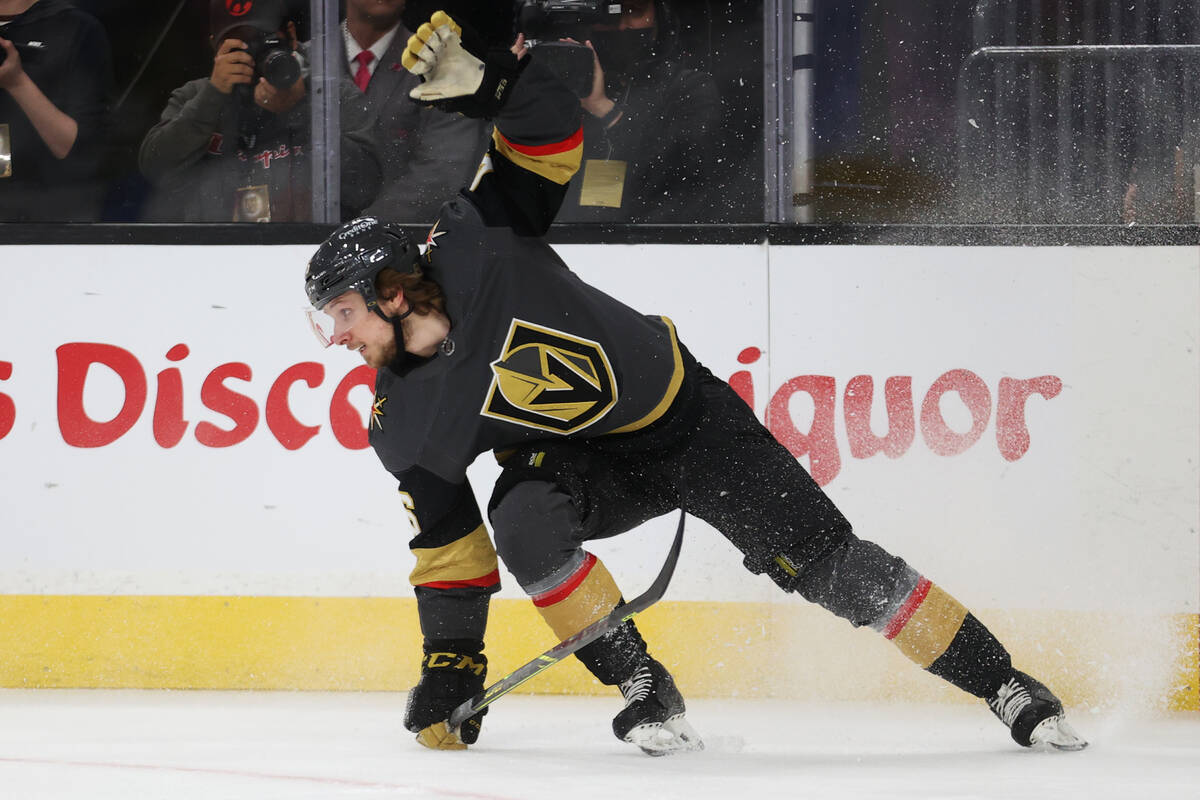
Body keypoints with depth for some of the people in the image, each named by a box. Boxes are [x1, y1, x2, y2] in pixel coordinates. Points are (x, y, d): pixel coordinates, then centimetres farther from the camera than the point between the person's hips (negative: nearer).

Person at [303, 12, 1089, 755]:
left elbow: (553, 124, -19)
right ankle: (645, 692, -17)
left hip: (687, 417, -3)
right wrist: (448, 667, -4)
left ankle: (1002, 683, 0)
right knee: (524, 518, -30)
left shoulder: (477, 244, -21)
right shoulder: (402, 425, -9)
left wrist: (488, 79, -37)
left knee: (823, 559, -8)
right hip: (586, 462, 3)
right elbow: (447, 547, -1)